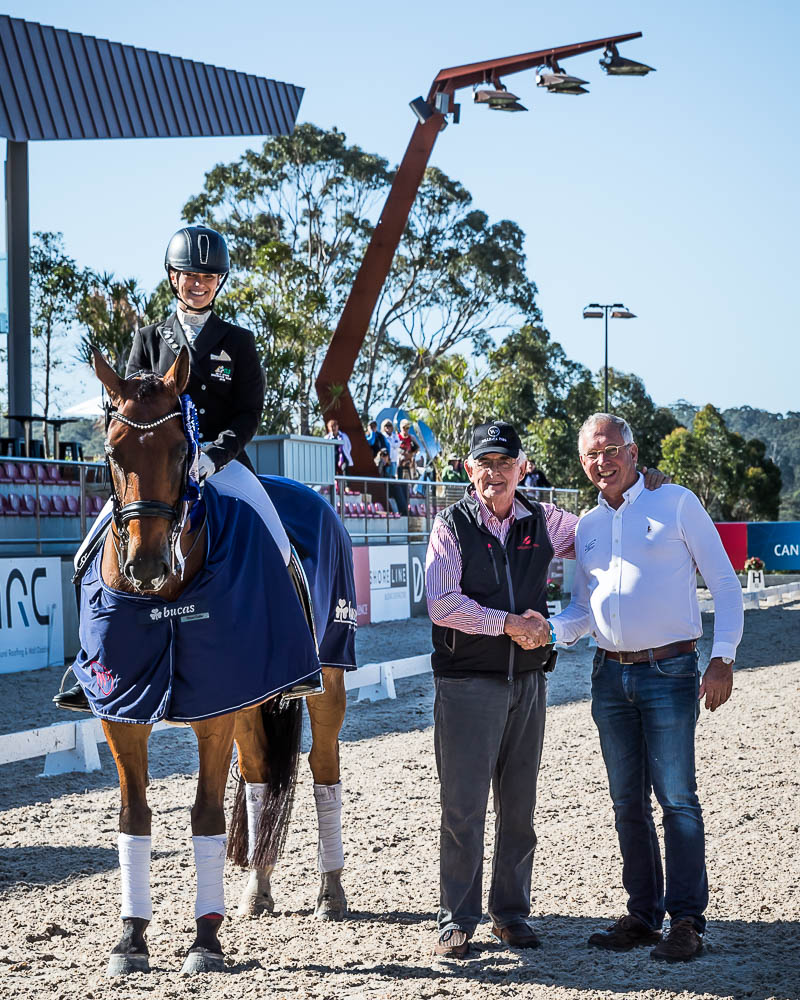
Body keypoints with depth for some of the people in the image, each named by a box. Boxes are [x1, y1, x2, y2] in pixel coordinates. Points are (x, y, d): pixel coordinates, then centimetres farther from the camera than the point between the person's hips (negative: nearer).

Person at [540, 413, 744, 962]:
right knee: (628, 802, 8)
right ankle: (643, 914, 17)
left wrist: (723, 658, -10)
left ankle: (687, 921, 0)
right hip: (611, 675, 5)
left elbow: (725, 584, -1)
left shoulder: (676, 503, 0)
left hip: (669, 672, -5)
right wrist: (544, 629, 0)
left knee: (677, 799, -6)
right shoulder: (587, 527, 15)